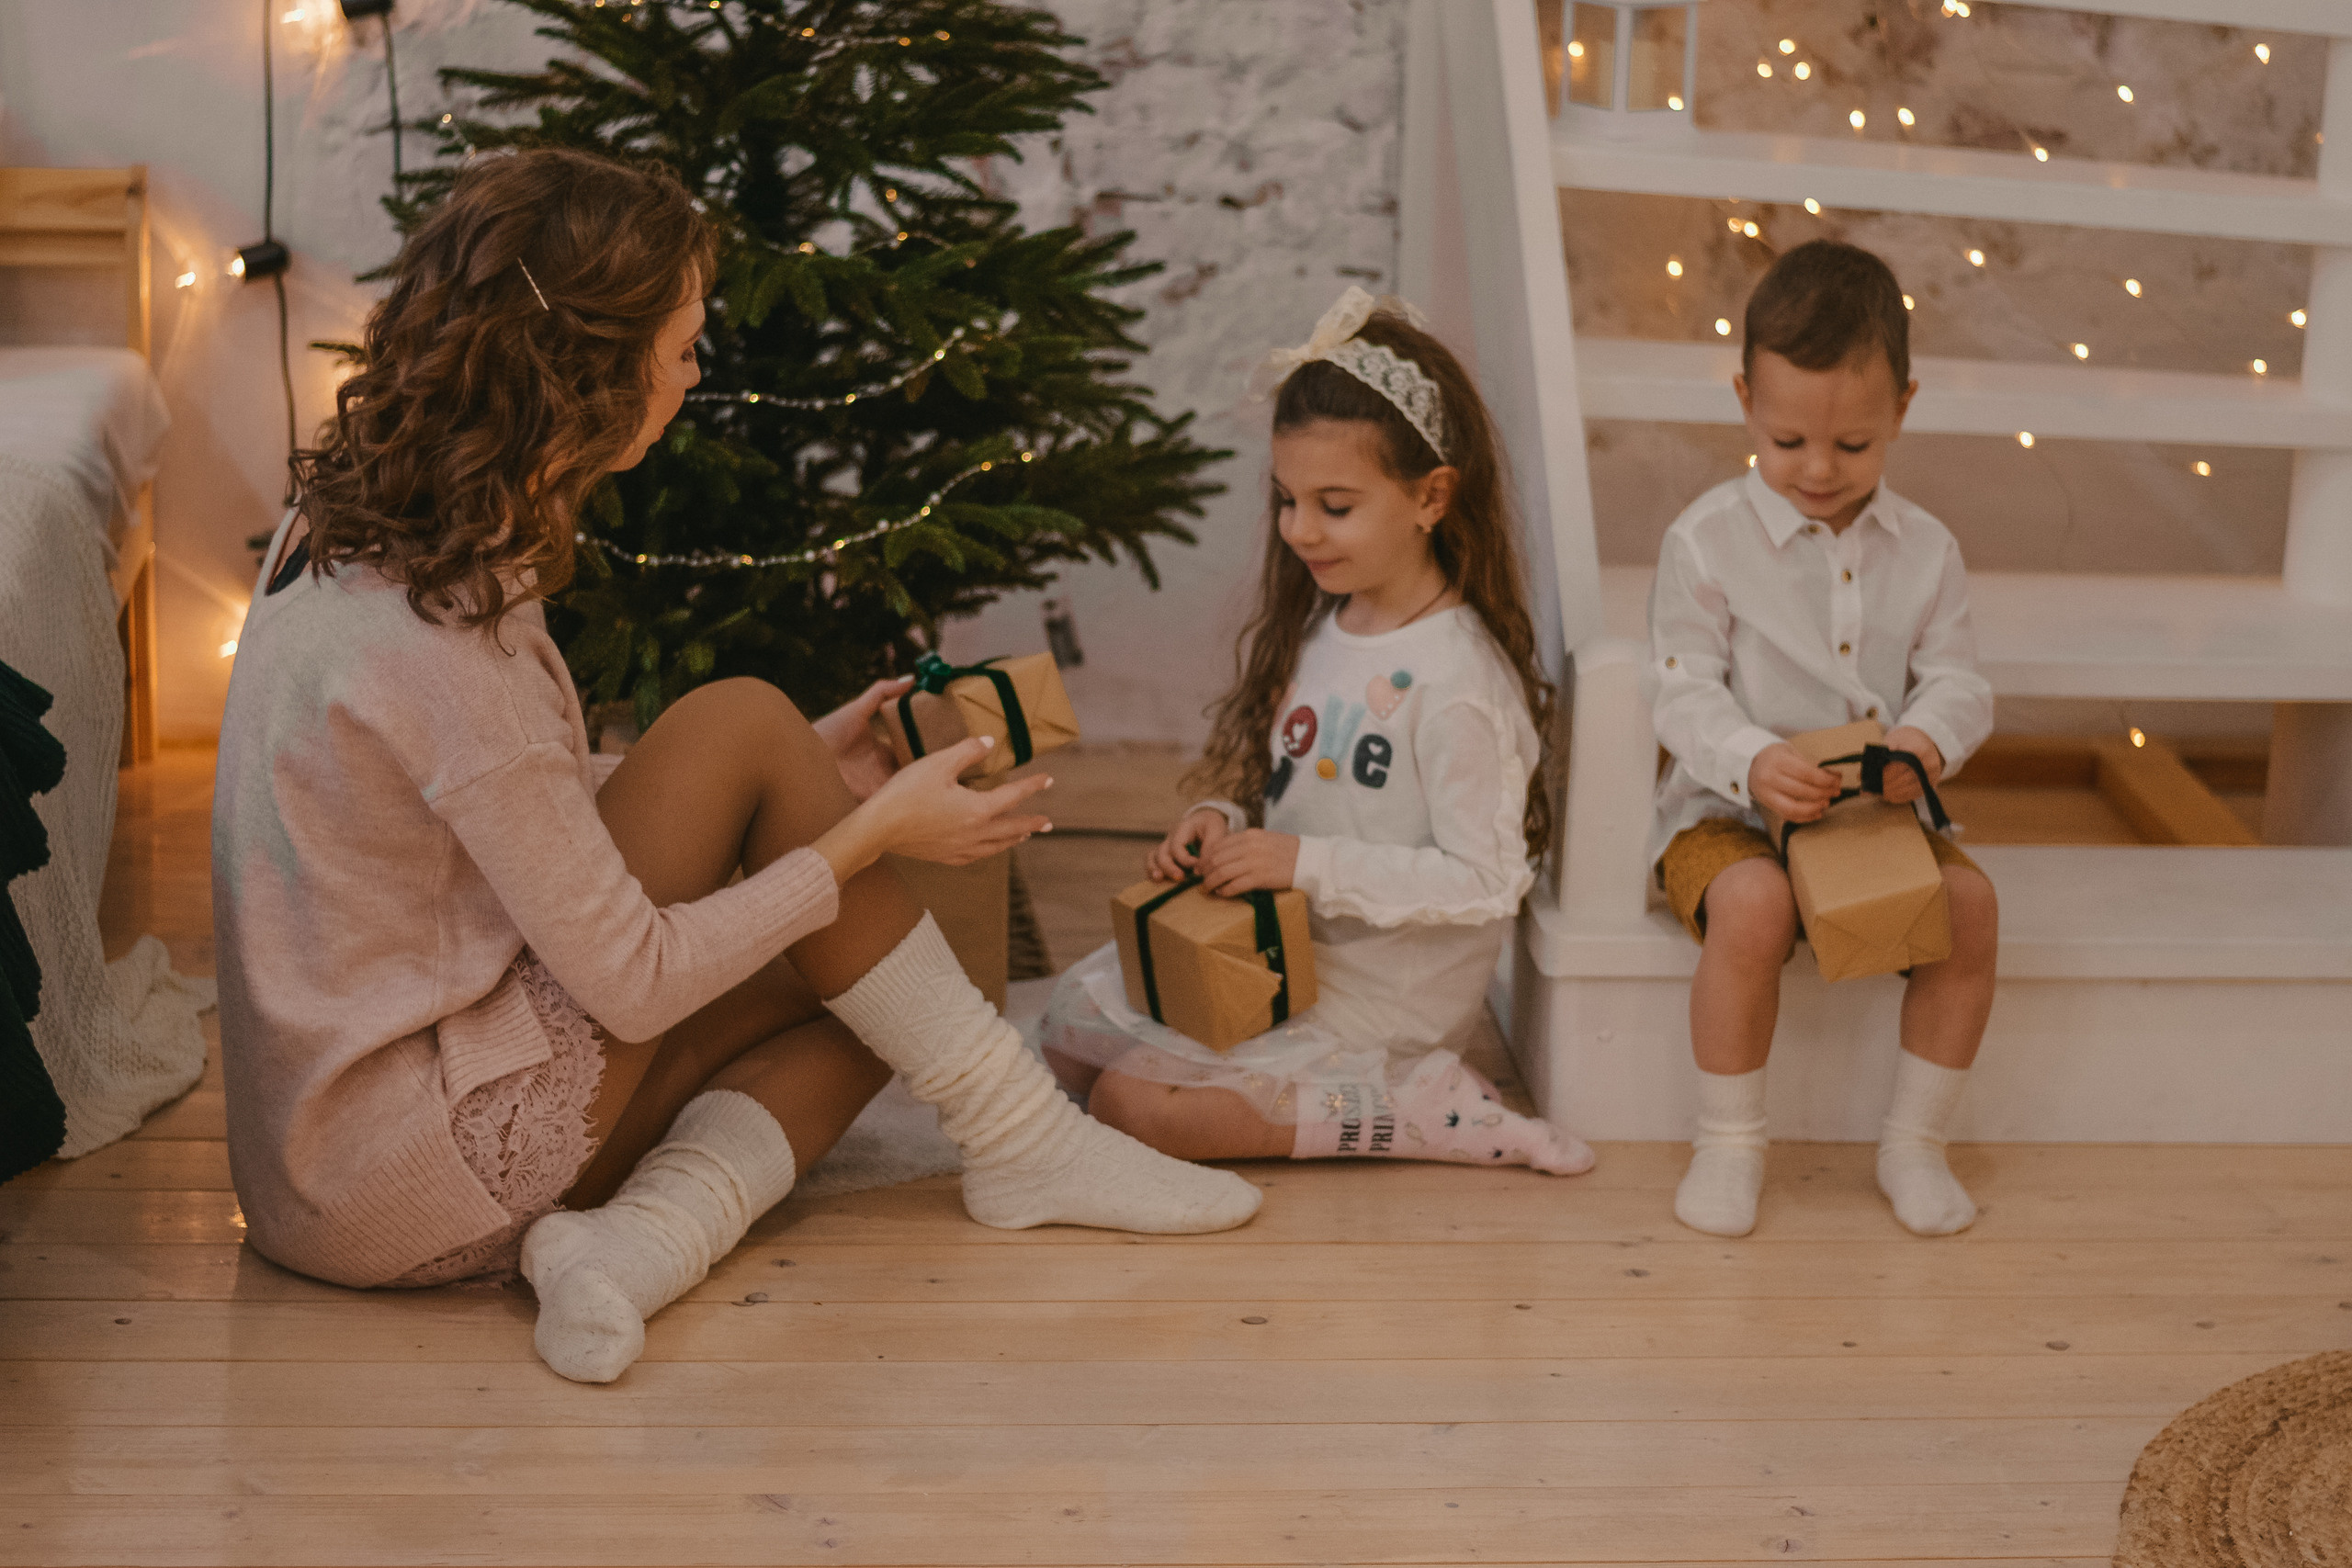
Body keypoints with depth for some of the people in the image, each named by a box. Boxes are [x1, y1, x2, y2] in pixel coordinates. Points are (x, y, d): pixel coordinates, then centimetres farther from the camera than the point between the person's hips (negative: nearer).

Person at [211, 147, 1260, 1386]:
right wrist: (870, 831, -9)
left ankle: (637, 1238, -12)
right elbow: (631, 980, -20)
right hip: (406, 1193, -9)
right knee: (739, 724, -10)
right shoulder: (442, 635, -25)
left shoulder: (357, 526, 4)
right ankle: (1017, 1136, -1)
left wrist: (799, 776, 12)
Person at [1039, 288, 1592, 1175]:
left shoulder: (1456, 682, -23)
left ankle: (1418, 1107, -9)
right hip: (1283, 941, 9)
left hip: (1388, 984, -9)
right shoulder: (1314, 629, 4)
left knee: (1133, 1103, -17)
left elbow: (1485, 882, -24)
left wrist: (1307, 863, -26)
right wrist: (1222, 825, -7)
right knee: (1072, 1022, 10)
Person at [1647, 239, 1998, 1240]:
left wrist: (1928, 740, -21)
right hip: (1730, 809, -4)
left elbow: (1955, 679, 4)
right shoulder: (1707, 540, -6)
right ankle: (1728, 1144, -14)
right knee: (1751, 906, -34)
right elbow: (1685, 694, -9)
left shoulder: (1924, 550, 6)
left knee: (1970, 902, -21)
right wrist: (1752, 763, -29)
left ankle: (1914, 1144, -2)